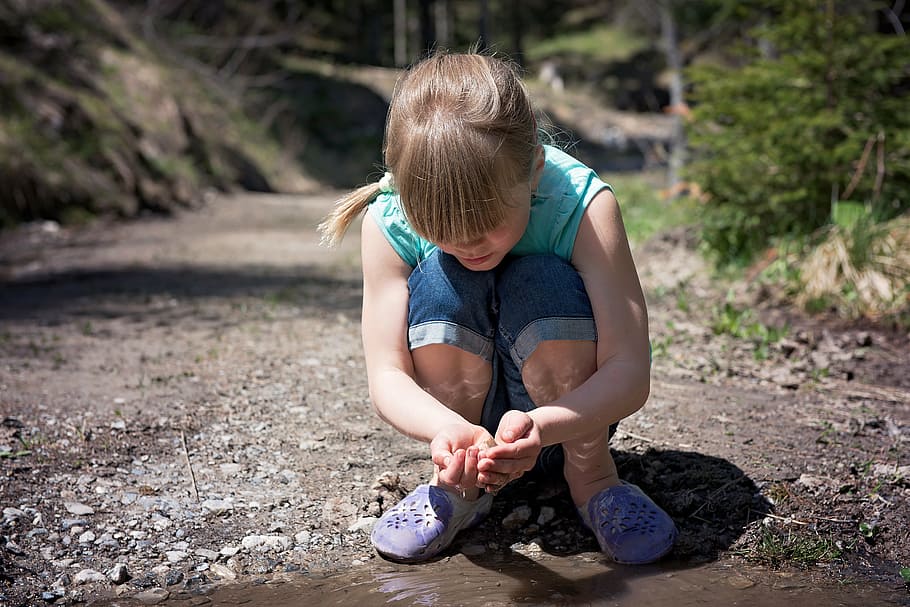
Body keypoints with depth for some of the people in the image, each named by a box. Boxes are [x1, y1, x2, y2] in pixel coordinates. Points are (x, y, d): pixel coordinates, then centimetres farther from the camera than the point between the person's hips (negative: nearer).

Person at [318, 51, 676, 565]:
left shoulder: (582, 203, -27)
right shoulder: (389, 222, -22)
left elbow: (630, 372, -31)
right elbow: (386, 376, -22)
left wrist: (539, 426, -50)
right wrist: (448, 429, -44)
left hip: (568, 409, -1)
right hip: (459, 404, 1)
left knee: (544, 282, -31)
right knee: (441, 281, -29)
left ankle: (592, 473, -9)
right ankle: (456, 482, -8)